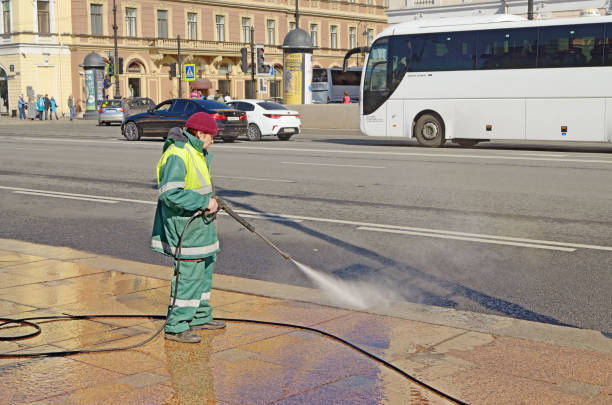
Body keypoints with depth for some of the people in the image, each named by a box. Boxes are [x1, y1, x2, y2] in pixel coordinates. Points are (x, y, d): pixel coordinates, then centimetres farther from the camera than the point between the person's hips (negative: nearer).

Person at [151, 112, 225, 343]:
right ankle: (175, 327, -2)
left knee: (205, 268, 18)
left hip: (198, 222, 11)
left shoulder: (198, 153, 14)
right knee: (190, 273, -10)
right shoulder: (177, 155, -20)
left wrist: (210, 212, 16)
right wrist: (204, 202, -22)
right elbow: (171, 194, -27)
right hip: (184, 224, -11)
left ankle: (199, 317, 31)